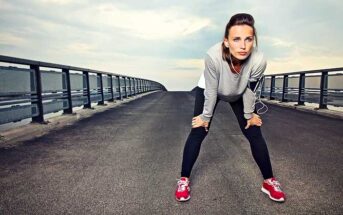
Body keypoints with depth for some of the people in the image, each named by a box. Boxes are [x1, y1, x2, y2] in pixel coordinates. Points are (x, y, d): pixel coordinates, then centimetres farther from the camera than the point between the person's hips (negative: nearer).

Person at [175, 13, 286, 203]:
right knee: (198, 132, -7)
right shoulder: (213, 55, -43)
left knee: (255, 134, -2)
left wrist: (249, 114, -3)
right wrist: (206, 116, -14)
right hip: (208, 89, -1)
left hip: (238, 94, 2)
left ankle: (269, 181, 16)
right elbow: (211, 91, -27)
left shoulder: (259, 61, -36)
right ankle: (183, 179, 9)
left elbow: (249, 90, -16)